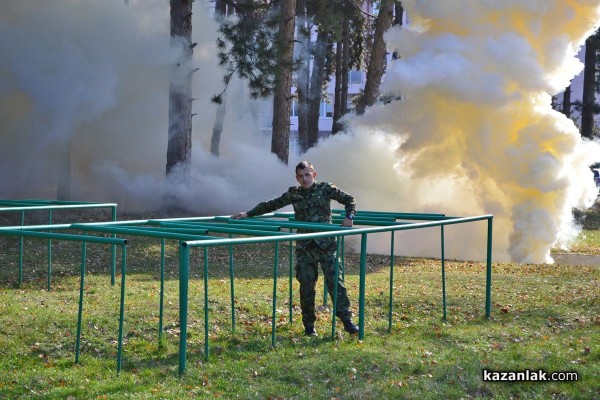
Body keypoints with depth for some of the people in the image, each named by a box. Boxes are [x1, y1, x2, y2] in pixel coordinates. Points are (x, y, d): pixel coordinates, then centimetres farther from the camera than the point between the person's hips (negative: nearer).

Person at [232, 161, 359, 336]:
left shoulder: (325, 188, 0)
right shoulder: (293, 194, 7)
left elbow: (349, 200, 6)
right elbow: (270, 205, 17)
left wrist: (349, 217, -11)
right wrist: (248, 214, 15)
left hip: (326, 245, -2)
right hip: (304, 248, 3)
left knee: (334, 281, -8)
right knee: (306, 285, 2)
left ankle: (346, 319, -4)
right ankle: (309, 325, 12)